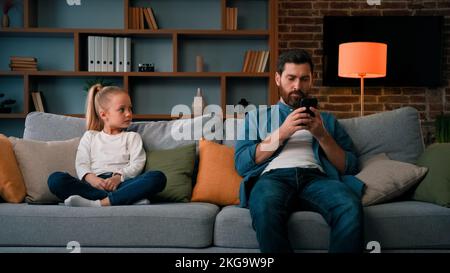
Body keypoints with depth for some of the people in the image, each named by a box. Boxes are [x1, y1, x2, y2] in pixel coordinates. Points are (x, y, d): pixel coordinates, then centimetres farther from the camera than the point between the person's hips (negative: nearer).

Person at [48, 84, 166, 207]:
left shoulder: (132, 137, 23)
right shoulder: (90, 136, 24)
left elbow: (137, 164, 6)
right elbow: (81, 164, 11)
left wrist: (119, 177, -15)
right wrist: (90, 178, -13)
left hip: (122, 184, -1)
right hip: (94, 187, 1)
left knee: (158, 177, -28)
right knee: (55, 178, -27)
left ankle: (99, 203, -43)